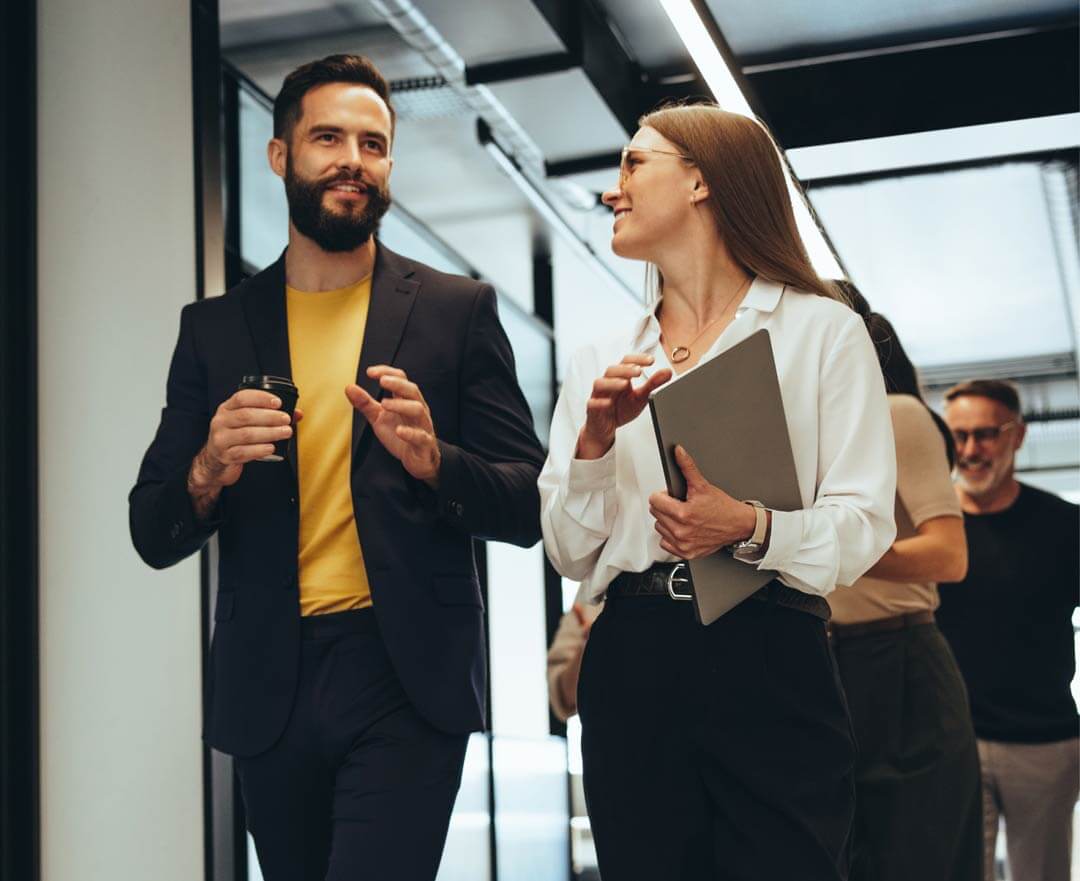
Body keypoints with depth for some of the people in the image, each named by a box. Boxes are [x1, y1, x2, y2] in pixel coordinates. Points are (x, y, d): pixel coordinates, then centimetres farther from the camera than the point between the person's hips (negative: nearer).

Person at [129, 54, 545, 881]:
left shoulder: (458, 310, 4)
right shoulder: (214, 326, 9)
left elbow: (527, 506, 2)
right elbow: (153, 536, 8)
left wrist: (432, 461, -17)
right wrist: (208, 473, -13)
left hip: (406, 684, -3)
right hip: (269, 687, 3)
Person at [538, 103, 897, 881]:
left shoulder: (824, 330, 4)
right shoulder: (601, 364, 14)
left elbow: (865, 526, -4)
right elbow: (570, 555, 10)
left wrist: (752, 529, -22)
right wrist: (594, 440, -7)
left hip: (772, 663, -3)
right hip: (632, 667, 3)